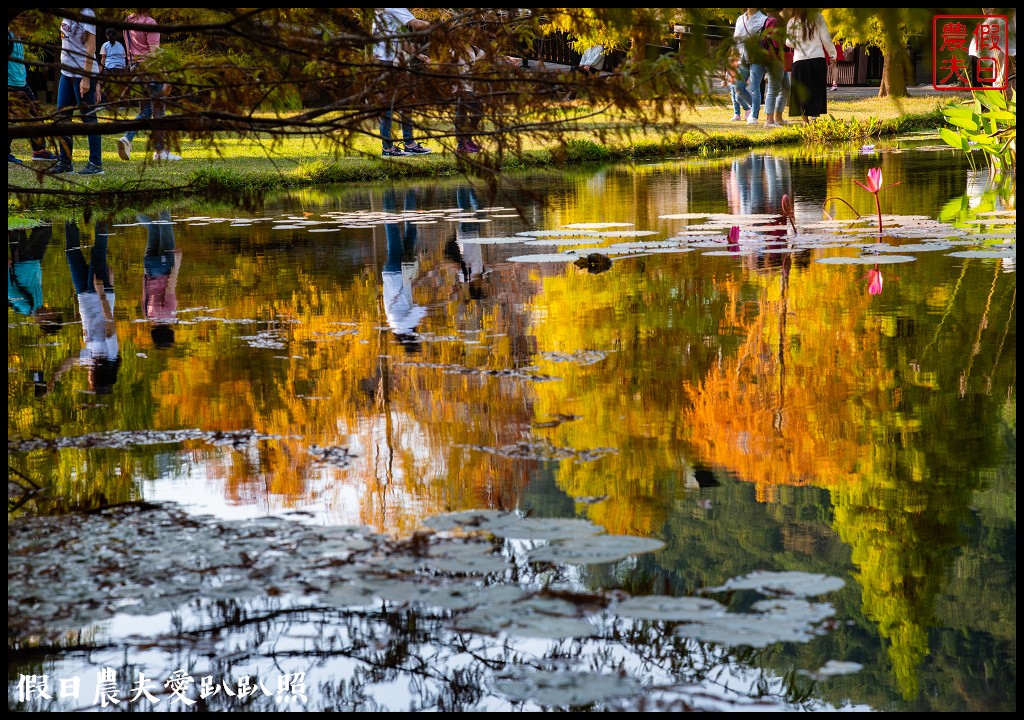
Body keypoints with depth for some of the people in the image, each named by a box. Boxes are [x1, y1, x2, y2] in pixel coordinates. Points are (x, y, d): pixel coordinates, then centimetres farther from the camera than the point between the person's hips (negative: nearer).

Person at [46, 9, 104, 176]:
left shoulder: (86, 13, -12)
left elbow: (91, 48, -15)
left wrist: (86, 78, -19)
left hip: (84, 73, -9)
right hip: (67, 72, 9)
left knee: (88, 117, -4)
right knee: (62, 116, 9)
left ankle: (96, 164, 1)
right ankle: (64, 163, 16)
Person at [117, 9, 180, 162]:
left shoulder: (128, 22, 11)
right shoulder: (149, 23, -13)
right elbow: (154, 52, -16)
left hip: (134, 67, 7)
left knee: (145, 111, 14)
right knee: (158, 110, 2)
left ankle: (127, 138, -7)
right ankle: (159, 150, 4)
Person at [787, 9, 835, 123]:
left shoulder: (792, 22, -1)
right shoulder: (818, 18, -4)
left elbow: (790, 43, 7)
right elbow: (826, 39, -1)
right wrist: (832, 54, 11)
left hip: (800, 61, 0)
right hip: (818, 59, 0)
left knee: (802, 92, 7)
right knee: (817, 91, 8)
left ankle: (805, 119, 3)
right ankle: (814, 117, -1)